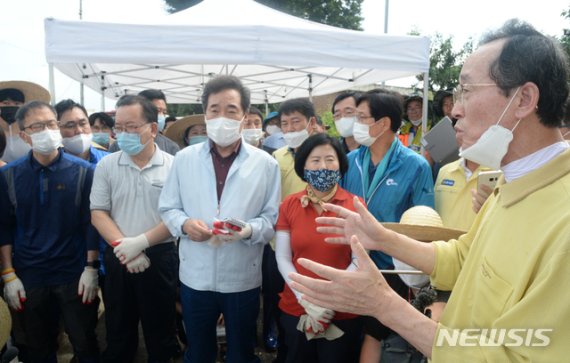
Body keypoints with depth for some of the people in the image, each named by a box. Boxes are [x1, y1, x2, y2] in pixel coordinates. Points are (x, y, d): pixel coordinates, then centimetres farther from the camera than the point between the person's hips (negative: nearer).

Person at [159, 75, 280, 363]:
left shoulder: (265, 163, -4)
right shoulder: (184, 158, 0)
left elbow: (273, 218, -6)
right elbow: (167, 208, 5)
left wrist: (248, 230, -25)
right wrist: (184, 224, -16)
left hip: (243, 279, -1)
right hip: (195, 277, 2)